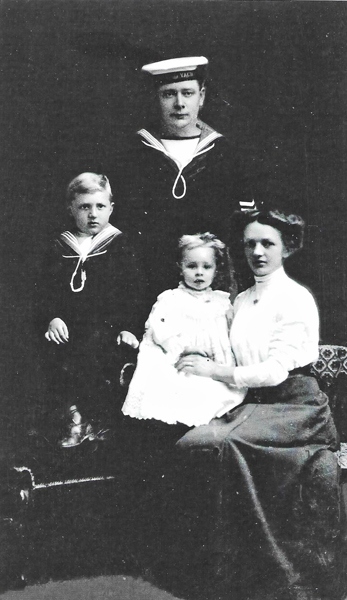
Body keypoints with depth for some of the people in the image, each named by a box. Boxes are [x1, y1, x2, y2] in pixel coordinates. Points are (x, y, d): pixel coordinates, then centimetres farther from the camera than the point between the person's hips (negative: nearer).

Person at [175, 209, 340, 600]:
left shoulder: (296, 299, -7)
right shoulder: (241, 301, 14)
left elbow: (276, 370, -14)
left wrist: (213, 371, -13)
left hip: (295, 407, -6)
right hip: (256, 406, 6)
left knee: (221, 441, -26)